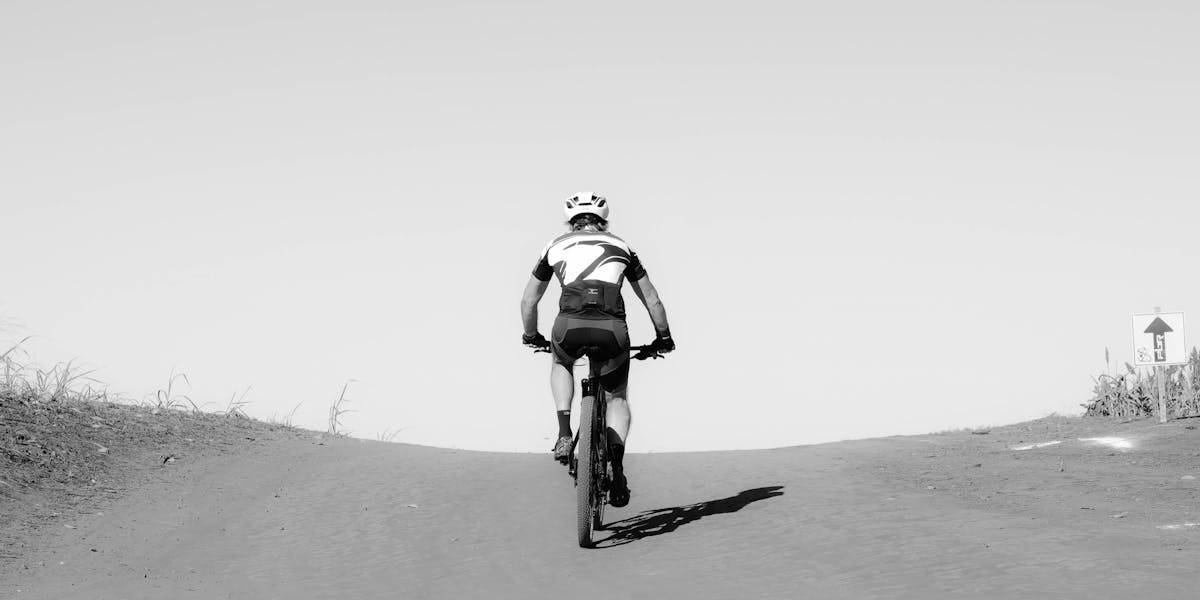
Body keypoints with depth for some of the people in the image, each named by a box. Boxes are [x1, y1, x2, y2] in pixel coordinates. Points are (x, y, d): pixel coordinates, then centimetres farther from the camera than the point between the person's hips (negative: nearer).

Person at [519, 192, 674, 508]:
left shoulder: (556, 246, 24)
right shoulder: (620, 247, 26)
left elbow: (528, 300, 32)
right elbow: (652, 300, 30)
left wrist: (531, 336, 50)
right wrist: (663, 337, 45)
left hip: (569, 326, 0)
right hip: (612, 328, 0)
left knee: (561, 364, 36)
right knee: (618, 397, 23)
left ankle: (564, 435, 17)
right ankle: (617, 471, 3)